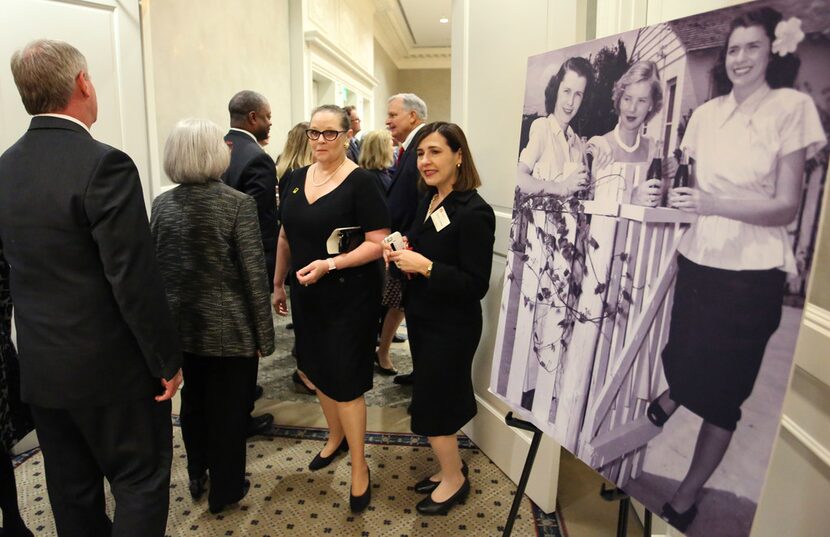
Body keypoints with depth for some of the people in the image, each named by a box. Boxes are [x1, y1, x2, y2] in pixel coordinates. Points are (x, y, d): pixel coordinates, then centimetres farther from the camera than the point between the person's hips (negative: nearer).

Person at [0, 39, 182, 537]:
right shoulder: (104, 164, -20)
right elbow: (136, 280, -22)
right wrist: (168, 360, -12)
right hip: (110, 366, -7)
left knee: (72, 490, 21)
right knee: (142, 482, 10)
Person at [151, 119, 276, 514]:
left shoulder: (162, 204, -2)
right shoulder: (238, 203, -16)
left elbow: (154, 269, 4)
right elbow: (254, 274, -17)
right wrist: (264, 335, -9)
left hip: (181, 325, 5)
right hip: (229, 329, -5)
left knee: (192, 405, 23)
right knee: (228, 411, 12)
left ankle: (197, 477, 42)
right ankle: (224, 490, 28)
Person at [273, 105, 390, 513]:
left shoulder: (360, 182, -12)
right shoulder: (296, 178, 7)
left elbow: (379, 243, -17)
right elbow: (285, 237, 14)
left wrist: (329, 265, -24)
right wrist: (278, 284, 16)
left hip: (349, 296, -6)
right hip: (307, 295, 6)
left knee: (344, 378, 0)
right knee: (318, 369, 17)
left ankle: (359, 467, 19)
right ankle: (335, 437, 42)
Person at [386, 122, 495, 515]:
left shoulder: (474, 212, -22)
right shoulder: (428, 201, 4)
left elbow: (476, 286, -23)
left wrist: (424, 266, -27)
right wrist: (402, 252, -6)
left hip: (451, 327, -8)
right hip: (423, 317, 8)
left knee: (430, 405, 5)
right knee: (439, 398, 19)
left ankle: (454, 479, 29)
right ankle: (450, 466, 40)